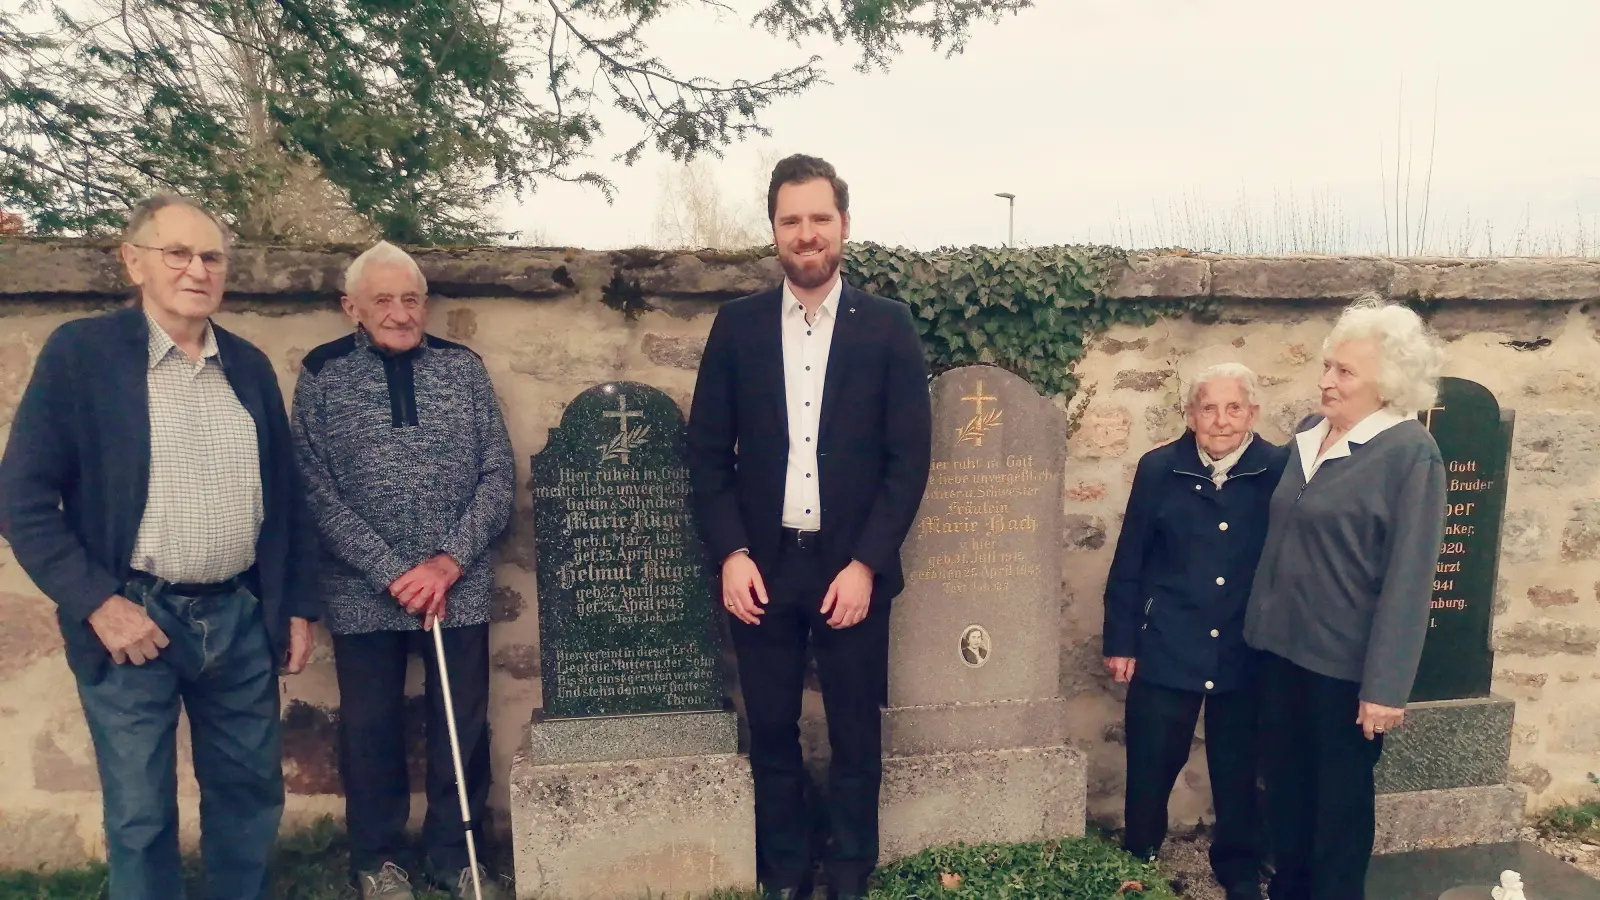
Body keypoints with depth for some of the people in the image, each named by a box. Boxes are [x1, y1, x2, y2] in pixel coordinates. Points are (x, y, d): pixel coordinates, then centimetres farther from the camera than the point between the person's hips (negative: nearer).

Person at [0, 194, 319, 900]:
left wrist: (298, 605, 8)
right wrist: (96, 602, -14)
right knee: (140, 815, 9)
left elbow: (284, 496, 10)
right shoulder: (81, 351, -6)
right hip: (133, 619, -4)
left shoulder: (250, 366, 7)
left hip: (241, 619, 4)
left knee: (252, 794, 15)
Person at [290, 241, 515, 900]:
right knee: (370, 729, 12)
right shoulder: (322, 375, -1)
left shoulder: (463, 367, 3)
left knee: (463, 725, 10)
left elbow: (497, 475, 0)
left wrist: (450, 560, -11)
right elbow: (316, 491, -7)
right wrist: (395, 573, -14)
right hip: (363, 593, -1)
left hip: (459, 588, 1)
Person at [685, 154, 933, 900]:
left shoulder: (888, 326, 0)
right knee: (772, 736, 12)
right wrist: (730, 554, -7)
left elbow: (910, 457, -4)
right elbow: (707, 451, 3)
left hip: (852, 568, -1)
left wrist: (865, 564, -10)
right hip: (761, 567, 1)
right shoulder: (736, 326, 4)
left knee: (856, 737, 10)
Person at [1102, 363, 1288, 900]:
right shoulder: (1159, 469, -1)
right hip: (1166, 647, 0)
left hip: (1247, 652, 0)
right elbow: (1129, 562, 1)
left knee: (1238, 770, 15)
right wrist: (1120, 641, 0)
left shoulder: (1280, 470, -4)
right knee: (1151, 765, 9)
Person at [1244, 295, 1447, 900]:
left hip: (1346, 661, -6)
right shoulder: (1310, 433, 5)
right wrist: (1260, 625, 11)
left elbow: (1408, 577, -17)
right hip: (1282, 646, 6)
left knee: (1340, 797, 12)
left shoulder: (1410, 452, -14)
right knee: (1285, 784, 18)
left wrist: (1386, 686, -17)